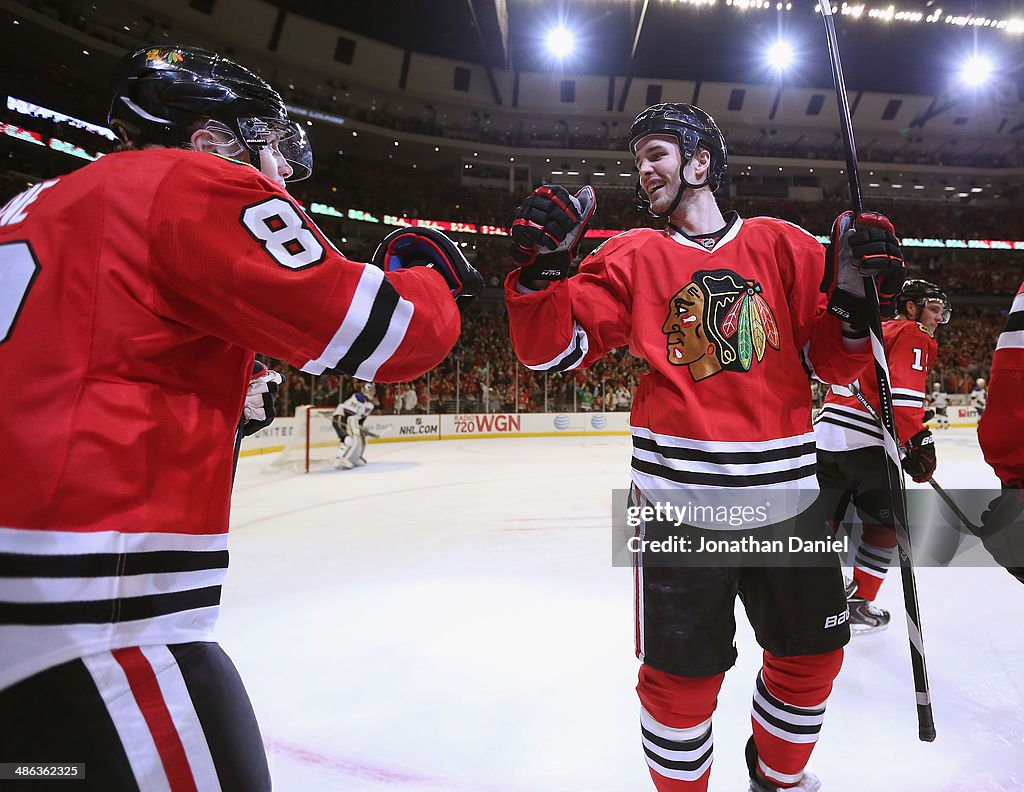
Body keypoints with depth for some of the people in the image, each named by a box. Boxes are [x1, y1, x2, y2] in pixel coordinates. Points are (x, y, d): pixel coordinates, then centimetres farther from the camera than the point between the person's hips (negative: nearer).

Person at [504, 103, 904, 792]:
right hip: (678, 493, -2)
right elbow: (553, 349, -3)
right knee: (682, 675, 2)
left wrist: (851, 294, -10)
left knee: (812, 654, 18)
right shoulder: (633, 256, 5)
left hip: (786, 487, 3)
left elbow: (833, 364, 7)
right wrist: (543, 264, -17)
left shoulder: (782, 244, 8)